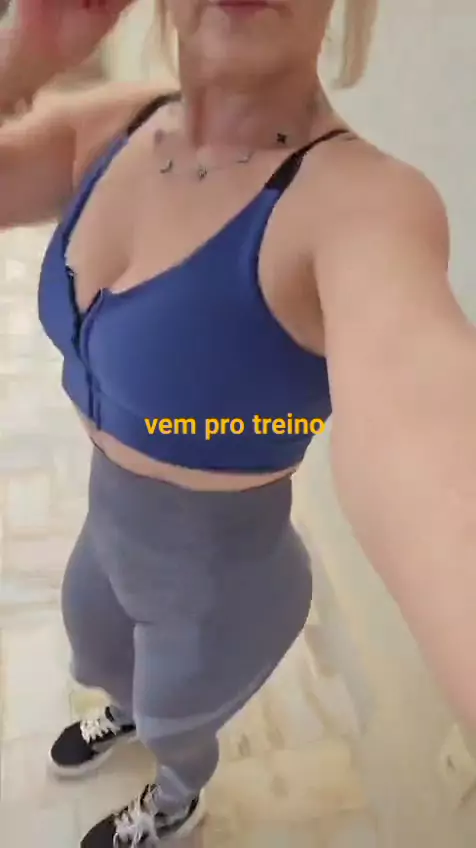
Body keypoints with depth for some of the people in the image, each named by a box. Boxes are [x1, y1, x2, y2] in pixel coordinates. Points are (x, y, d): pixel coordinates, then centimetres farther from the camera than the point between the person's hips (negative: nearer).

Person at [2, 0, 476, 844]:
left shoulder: (359, 198, -33)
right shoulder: (108, 129, -11)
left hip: (219, 587, -5)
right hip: (109, 530, 6)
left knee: (175, 727, 29)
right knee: (96, 667, 37)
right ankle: (130, 712, 77)